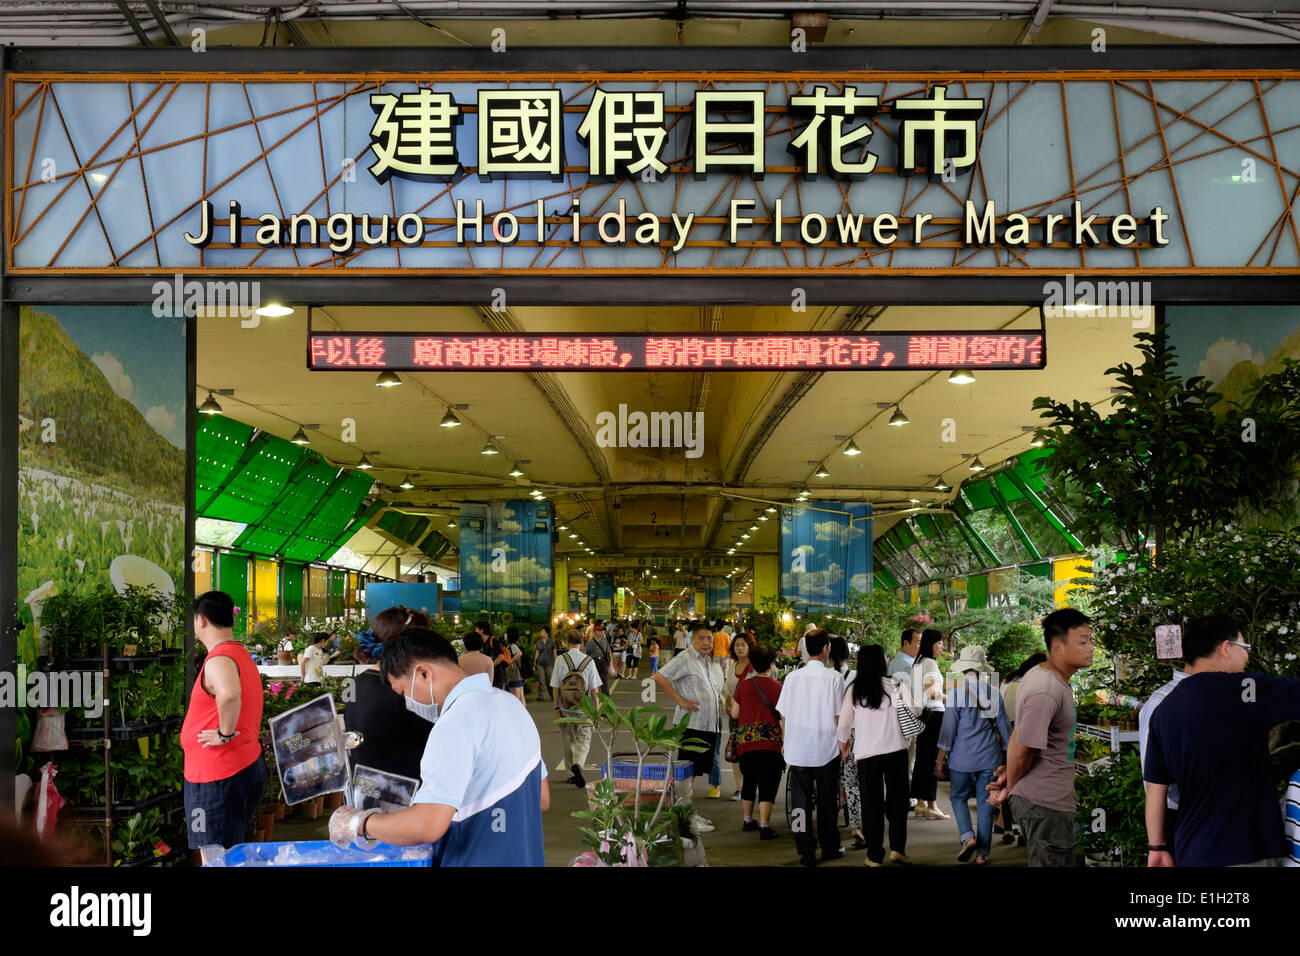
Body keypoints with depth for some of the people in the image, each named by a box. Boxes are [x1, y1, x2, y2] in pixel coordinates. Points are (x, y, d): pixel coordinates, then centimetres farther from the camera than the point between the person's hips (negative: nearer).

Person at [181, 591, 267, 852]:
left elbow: (229, 693, -40)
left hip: (218, 777, -10)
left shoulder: (218, 660, -18)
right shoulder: (242, 654, 15)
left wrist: (225, 733, -25)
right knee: (231, 851, 17)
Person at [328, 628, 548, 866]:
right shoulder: (509, 703, 7)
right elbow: (542, 798, 15)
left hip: (478, 859, -9)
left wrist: (358, 823, -16)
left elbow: (428, 826, -31)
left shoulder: (456, 724, -22)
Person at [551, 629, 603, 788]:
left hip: (565, 709, 1)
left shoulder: (560, 660, -6)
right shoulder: (589, 661, -6)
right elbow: (594, 689, -4)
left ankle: (572, 773, 21)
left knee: (568, 741, 15)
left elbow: (555, 687, -6)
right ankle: (577, 764, -21)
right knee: (583, 740, 6)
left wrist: (557, 708, 1)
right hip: (583, 709, -1)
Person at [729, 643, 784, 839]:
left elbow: (735, 713, 9)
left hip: (746, 741, 4)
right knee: (768, 785, -4)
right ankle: (764, 825, -12)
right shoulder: (777, 687, -4)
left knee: (748, 781, 19)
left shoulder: (743, 685, 3)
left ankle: (748, 819, 32)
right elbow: (784, 717, -5)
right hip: (770, 742, -4)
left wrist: (728, 710, 30)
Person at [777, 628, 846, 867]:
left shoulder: (793, 677, -1)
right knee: (827, 800, 12)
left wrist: (786, 742, 15)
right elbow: (838, 716, -7)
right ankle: (830, 848, 22)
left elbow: (783, 715, 3)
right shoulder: (834, 678, -9)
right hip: (826, 748, -2)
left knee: (800, 800, 5)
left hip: (797, 749, 2)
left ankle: (806, 851, 3)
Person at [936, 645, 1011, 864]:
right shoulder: (994, 694, 0)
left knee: (959, 797, 14)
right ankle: (982, 852, 10)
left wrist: (939, 761, -2)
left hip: (962, 756, -3)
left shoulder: (956, 694, -11)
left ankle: (968, 836, -7)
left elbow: (948, 730, -9)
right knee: (985, 803, 8)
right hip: (989, 756, 3)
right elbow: (1004, 728, 7)